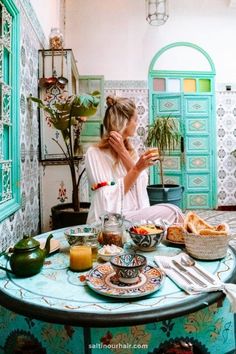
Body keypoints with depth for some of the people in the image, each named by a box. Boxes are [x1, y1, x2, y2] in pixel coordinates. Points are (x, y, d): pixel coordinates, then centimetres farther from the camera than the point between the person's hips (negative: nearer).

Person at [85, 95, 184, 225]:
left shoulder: (129, 149, 13)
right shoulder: (95, 153, -8)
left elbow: (141, 183, -2)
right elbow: (111, 198, -15)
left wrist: (123, 152, -11)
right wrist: (137, 168, -24)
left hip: (135, 214, 7)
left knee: (172, 212, -16)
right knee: (171, 212, -20)